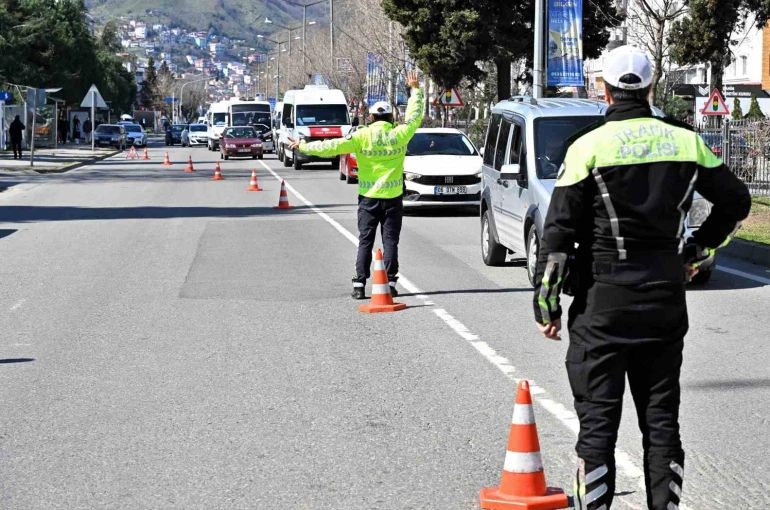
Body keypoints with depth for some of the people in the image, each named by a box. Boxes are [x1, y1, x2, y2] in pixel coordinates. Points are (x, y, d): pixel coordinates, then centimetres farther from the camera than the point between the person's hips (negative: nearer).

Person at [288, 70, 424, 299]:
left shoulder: (363, 136, -9)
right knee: (390, 241, 6)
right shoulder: (399, 135, -4)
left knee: (365, 242, 4)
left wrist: (303, 147, -4)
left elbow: (333, 146, -11)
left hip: (368, 198, -1)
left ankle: (359, 285, 0)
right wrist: (415, 90, 25)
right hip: (393, 197, 1)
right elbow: (415, 117, 12)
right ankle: (390, 283, 2)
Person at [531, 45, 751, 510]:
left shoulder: (590, 146, -8)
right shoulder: (686, 142, 3)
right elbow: (737, 201, 13)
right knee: (662, 419, 11)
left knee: (598, 421, 1)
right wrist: (697, 251, 22)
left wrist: (547, 303, -2)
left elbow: (559, 232, -9)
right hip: (667, 299, 4)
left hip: (603, 302, -3)